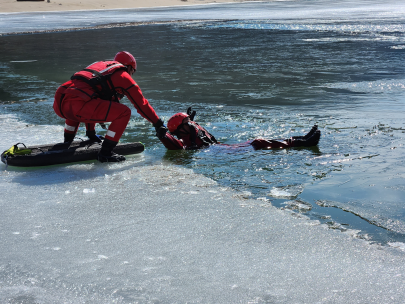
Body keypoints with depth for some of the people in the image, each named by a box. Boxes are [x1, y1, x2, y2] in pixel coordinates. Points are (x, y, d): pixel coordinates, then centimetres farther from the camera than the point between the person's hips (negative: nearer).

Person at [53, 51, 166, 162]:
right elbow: (141, 103, 15)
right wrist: (158, 123, 27)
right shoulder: (122, 75, 14)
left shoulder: (99, 65, 36)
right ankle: (105, 153, -1)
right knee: (124, 112, -2)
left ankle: (68, 141, 39)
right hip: (76, 105, -8)